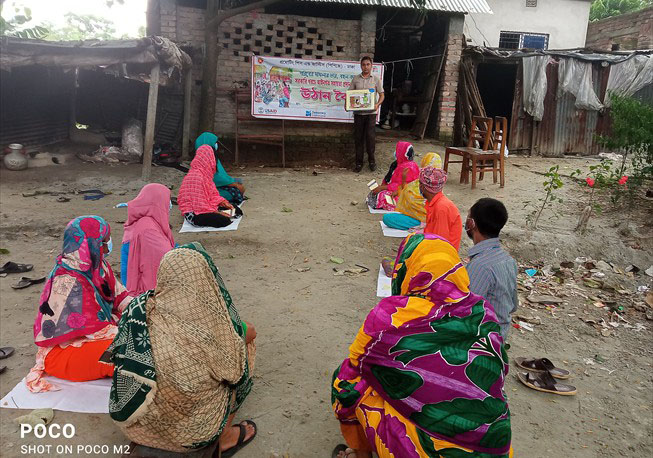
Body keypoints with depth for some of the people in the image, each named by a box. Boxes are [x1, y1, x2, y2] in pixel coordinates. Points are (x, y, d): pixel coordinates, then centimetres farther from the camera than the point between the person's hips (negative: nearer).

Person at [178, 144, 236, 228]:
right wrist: (216, 212, -18)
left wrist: (223, 202, 2)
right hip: (194, 214, -10)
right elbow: (199, 205, -23)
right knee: (225, 221, -27)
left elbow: (212, 194, 15)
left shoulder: (205, 173, 10)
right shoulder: (197, 176, -21)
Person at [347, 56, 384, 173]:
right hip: (358, 112, 2)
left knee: (370, 137, -5)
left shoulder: (376, 79, 5)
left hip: (371, 112, -1)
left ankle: (371, 160, 12)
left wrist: (377, 104, -13)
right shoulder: (355, 79, 9)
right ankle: (359, 163, 12)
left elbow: (382, 95, 6)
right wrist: (347, 103, -9)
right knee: (358, 138, 4)